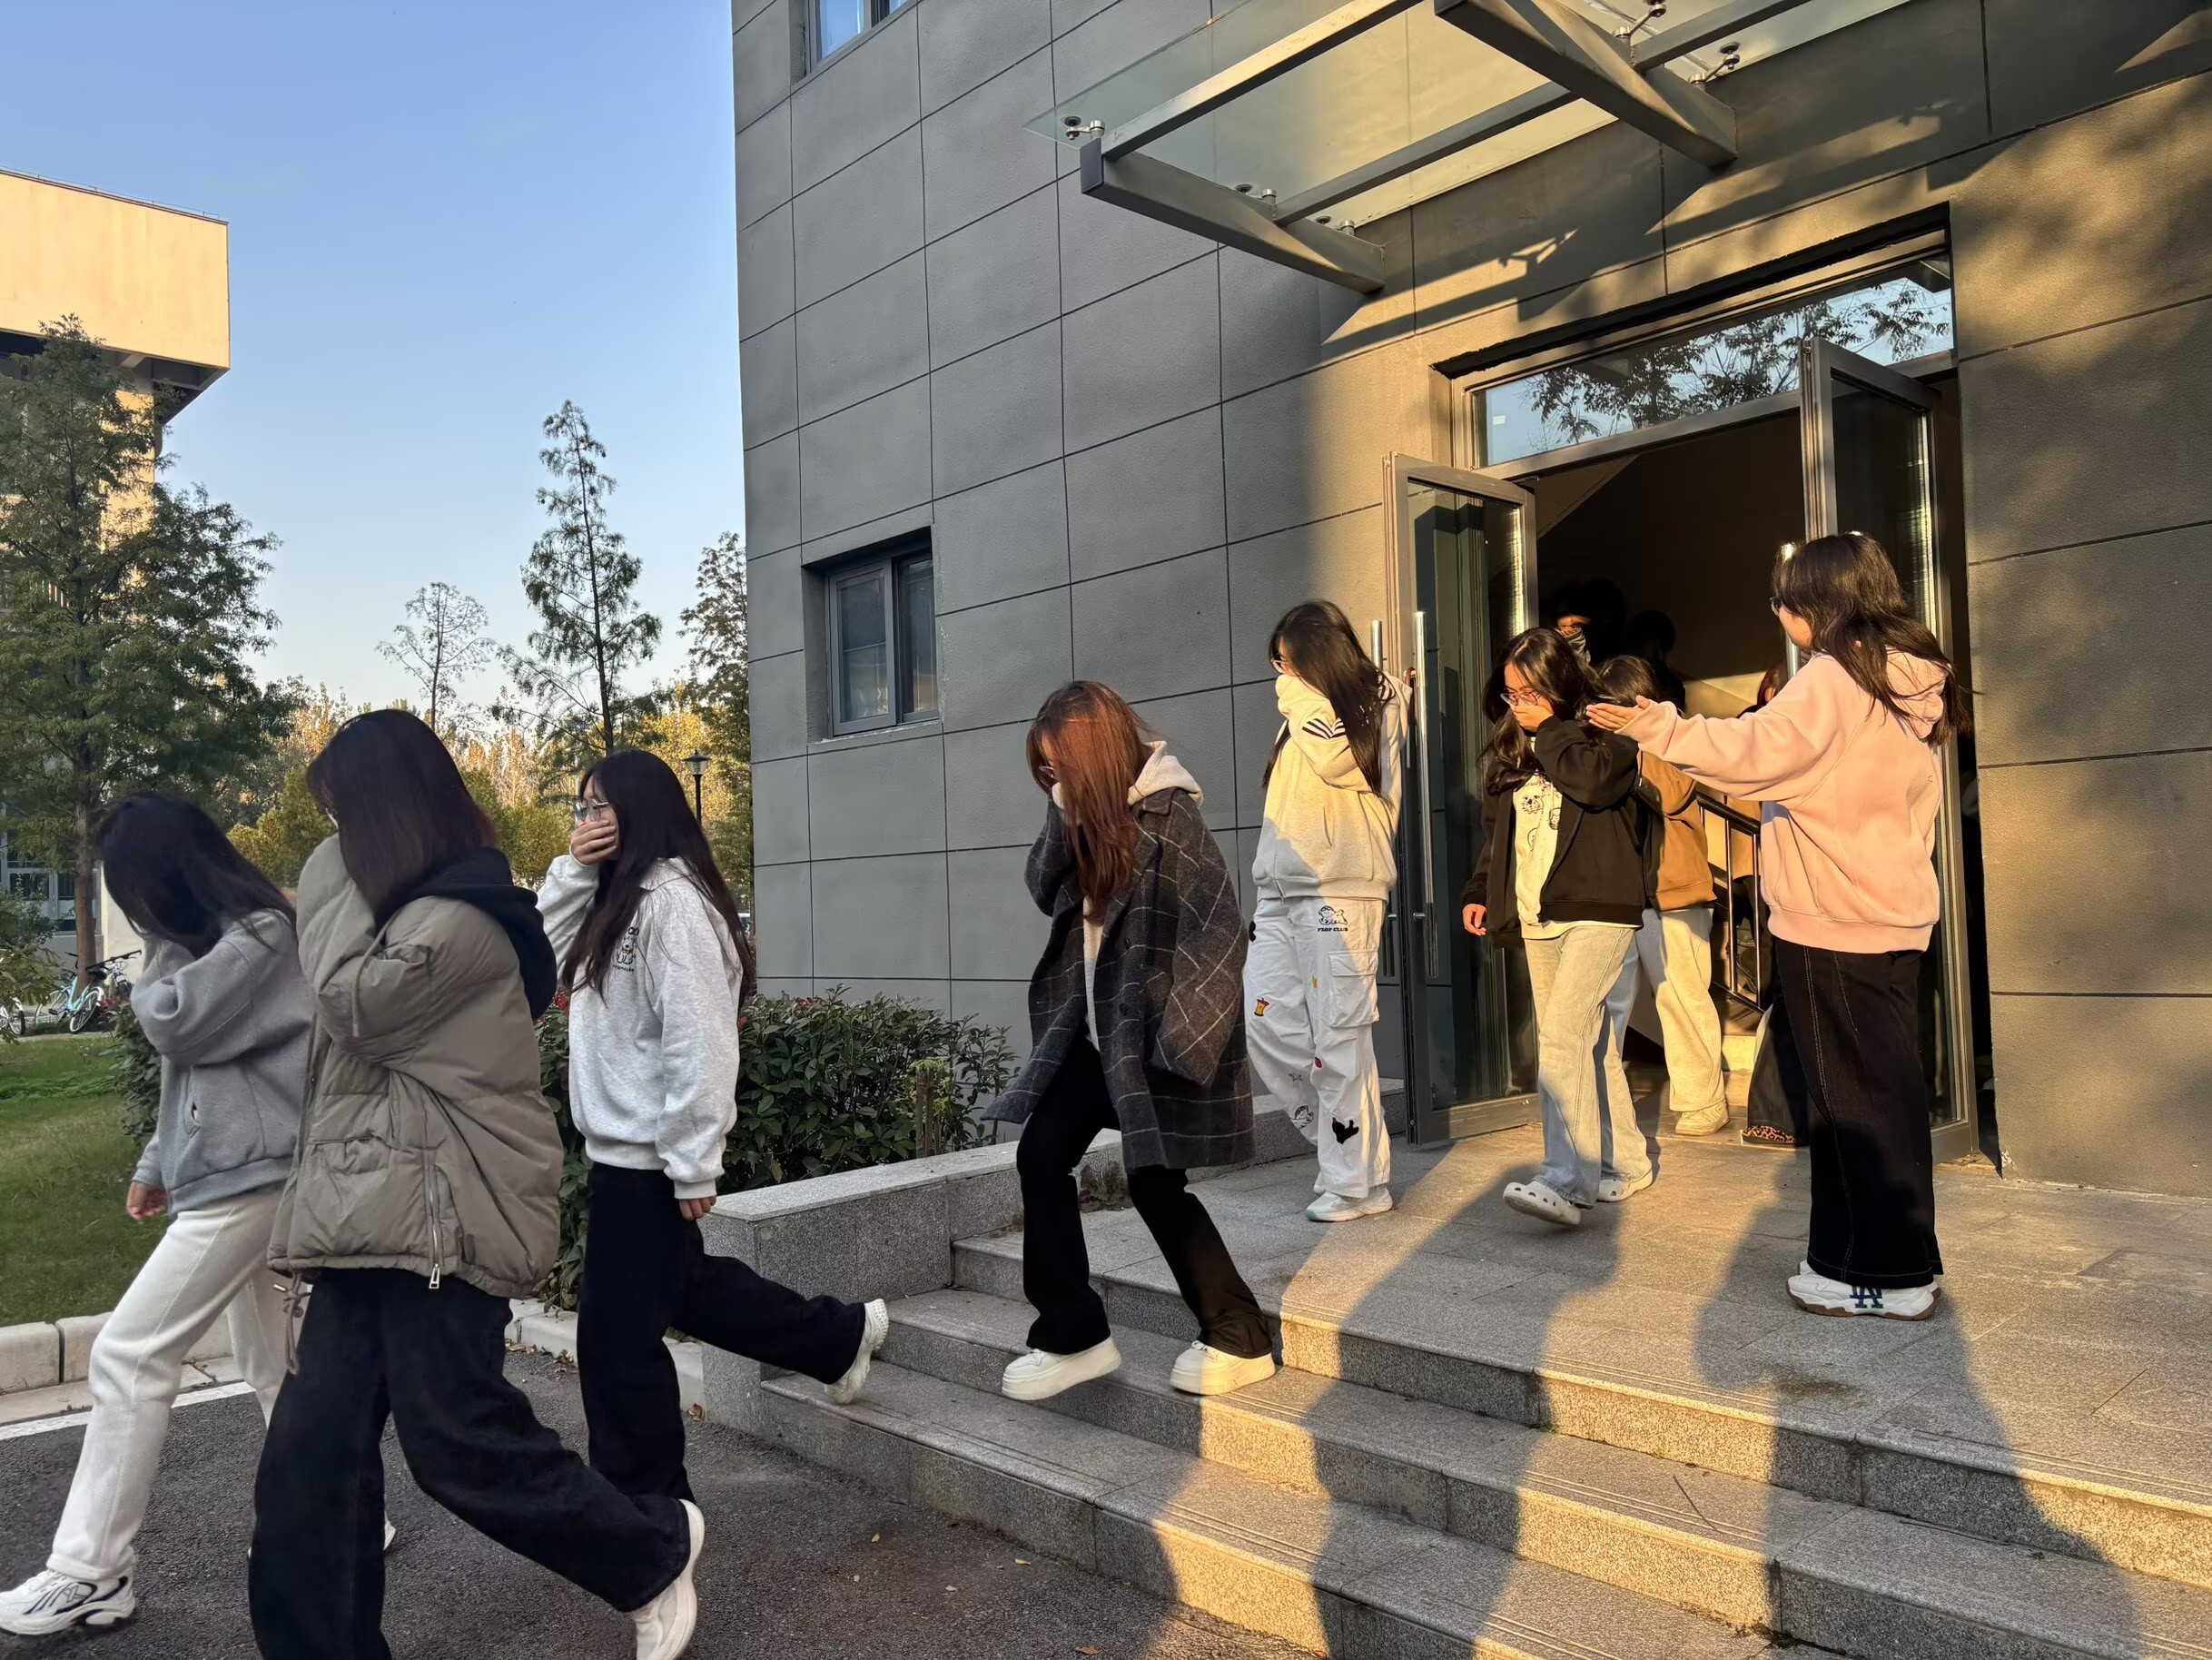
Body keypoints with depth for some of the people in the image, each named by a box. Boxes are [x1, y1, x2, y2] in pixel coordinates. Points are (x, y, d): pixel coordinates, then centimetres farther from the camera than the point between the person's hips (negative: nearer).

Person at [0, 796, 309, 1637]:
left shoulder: (262, 933, -13)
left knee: (127, 1356, -7)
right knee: (271, 1363, 14)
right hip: (235, 1174, 10)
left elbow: (171, 1021, -16)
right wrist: (157, 1162, 19)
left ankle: (91, 1573, 2)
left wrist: (163, 945, -2)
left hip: (245, 1178, -10)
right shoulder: (218, 935, 17)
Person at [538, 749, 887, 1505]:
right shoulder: (617, 897, 11)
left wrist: (693, 1164, -21)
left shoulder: (672, 900, -19)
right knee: (685, 1285, 23)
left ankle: (648, 1503, 21)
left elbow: (697, 1040, -22)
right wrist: (572, 868, 0)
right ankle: (841, 1334, 37)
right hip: (626, 1143, 10)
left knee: (617, 1334, 3)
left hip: (647, 1151, -10)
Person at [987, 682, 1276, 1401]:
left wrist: (1174, 1041, -21)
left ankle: (1241, 1339, 16)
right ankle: (1073, 1334, 16)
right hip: (1090, 1029, 8)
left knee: (1154, 1182, -2)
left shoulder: (1169, 819, -18)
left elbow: (1218, 933, -21)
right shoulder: (1090, 813, 5)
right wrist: (1064, 815, -14)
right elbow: (1045, 891, 1)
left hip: (1149, 1035, -8)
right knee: (1041, 1156, 4)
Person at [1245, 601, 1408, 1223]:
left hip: (1337, 893, -8)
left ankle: (1358, 1181, 2)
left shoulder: (1376, 700, 1)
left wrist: (1301, 697, -8)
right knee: (1267, 1022, -1)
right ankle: (1344, 1133, 13)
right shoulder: (1304, 715, 21)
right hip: (1282, 893, 8)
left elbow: (1338, 760, -19)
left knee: (1339, 1037, -7)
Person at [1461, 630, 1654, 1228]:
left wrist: (1549, 732, -11)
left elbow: (1593, 780, -26)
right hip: (1537, 920, 7)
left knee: (1561, 1035, -20)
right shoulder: (1508, 755, 15)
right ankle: (1627, 1162, 23)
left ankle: (1567, 1179, -21)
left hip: (1597, 911, -7)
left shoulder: (1603, 736, -4)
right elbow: (1494, 837, 20)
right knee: (1588, 1043, 11)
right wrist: (1479, 892, 8)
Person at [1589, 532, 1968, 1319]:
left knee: (1854, 1098, -1)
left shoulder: (1833, 676, -14)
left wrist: (1658, 727, -26)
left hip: (1831, 925, -9)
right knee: (1886, 1091, 15)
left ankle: (1884, 1275, 7)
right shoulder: (1913, 682, 14)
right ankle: (1902, 1263, 25)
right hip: (1896, 916, 9)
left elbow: (1758, 750, -30)